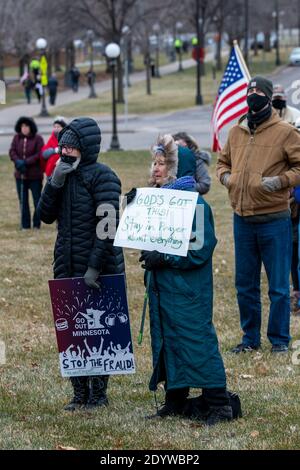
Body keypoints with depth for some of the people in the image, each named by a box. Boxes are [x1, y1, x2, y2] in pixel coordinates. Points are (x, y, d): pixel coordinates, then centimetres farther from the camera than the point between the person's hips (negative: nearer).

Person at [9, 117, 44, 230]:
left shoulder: (37, 138, -6)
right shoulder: (17, 138, 4)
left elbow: (39, 154, -13)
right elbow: (12, 151, -2)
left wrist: (26, 162, -20)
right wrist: (18, 161, -20)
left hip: (34, 175, -4)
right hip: (20, 174, 4)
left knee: (37, 199, 2)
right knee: (23, 200, 8)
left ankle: (37, 224, 11)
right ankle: (25, 224, 15)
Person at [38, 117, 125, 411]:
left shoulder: (102, 176, -12)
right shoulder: (64, 176, 10)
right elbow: (46, 215, 5)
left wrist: (94, 267, -23)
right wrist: (54, 183, -10)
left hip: (100, 271, -7)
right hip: (68, 269, 7)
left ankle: (98, 394, 11)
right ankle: (80, 393, 16)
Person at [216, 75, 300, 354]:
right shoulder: (236, 132, 11)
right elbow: (223, 161, 25)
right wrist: (225, 176, 5)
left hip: (274, 220, -5)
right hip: (242, 220, 5)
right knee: (245, 285, 12)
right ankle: (250, 338, 23)